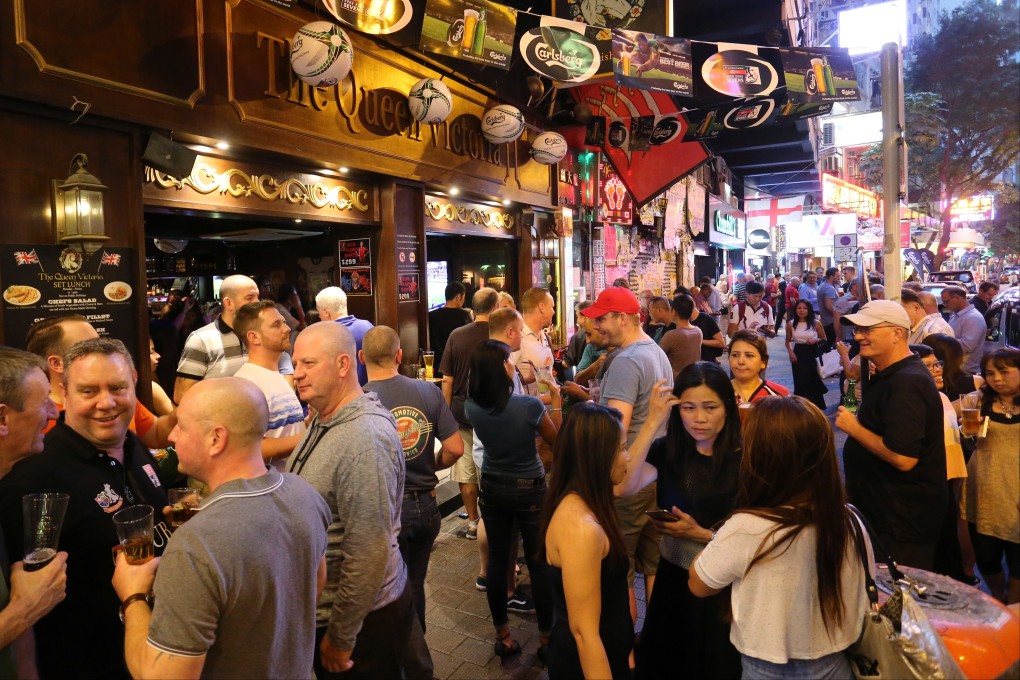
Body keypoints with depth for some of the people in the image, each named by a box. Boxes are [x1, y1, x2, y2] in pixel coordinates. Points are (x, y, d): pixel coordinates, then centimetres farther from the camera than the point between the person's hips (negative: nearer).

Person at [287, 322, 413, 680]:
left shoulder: (364, 438, -26)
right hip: (322, 607, 8)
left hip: (362, 618, -8)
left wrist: (340, 637, -18)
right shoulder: (324, 422, 4)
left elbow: (369, 551, -27)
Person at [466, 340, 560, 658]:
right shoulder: (530, 405, -23)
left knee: (497, 560, 14)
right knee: (538, 563, 10)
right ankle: (546, 638, 23)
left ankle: (503, 636, 27)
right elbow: (557, 440, -5)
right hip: (530, 490, -4)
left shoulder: (472, 407, -11)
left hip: (492, 489, 4)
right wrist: (556, 399, 1)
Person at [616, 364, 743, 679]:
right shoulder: (667, 450, -7)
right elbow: (621, 486, -24)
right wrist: (652, 422, -26)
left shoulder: (744, 460, -17)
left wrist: (701, 535, -25)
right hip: (672, 577, 4)